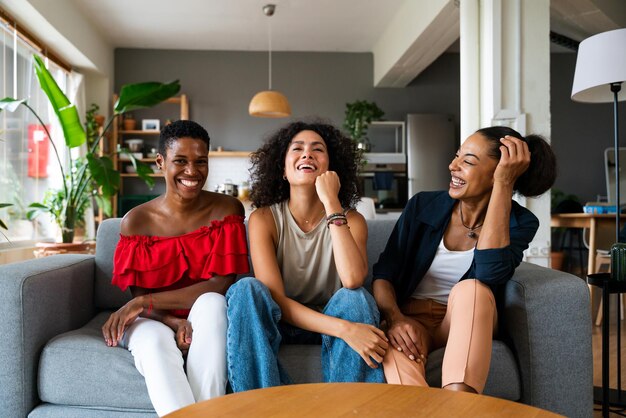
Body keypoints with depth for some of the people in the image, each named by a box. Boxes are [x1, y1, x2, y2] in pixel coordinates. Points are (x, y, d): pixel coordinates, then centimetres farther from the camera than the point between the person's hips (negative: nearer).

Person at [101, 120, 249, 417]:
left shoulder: (226, 210, -7)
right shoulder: (136, 221, -4)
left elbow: (220, 285, -15)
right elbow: (136, 293, -3)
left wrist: (143, 302, -20)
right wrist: (173, 321, -25)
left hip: (207, 324, 0)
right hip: (155, 321, 1)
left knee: (210, 303, -34)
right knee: (155, 340, -34)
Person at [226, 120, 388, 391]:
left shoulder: (351, 220, -6)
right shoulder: (263, 219, -9)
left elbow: (353, 280, -27)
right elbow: (275, 297, -19)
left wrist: (331, 203, -27)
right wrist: (344, 329, -32)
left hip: (330, 317, 1)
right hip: (279, 322, 0)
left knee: (354, 297, -30)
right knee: (246, 289, -29)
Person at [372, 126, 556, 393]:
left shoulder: (520, 222, -5)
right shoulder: (423, 206, -3)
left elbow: (489, 272, -27)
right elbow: (384, 273, -6)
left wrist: (504, 186, -25)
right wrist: (395, 317, -27)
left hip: (468, 322, 1)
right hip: (412, 319, 0)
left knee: (470, 288, -35)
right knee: (396, 344, -36)